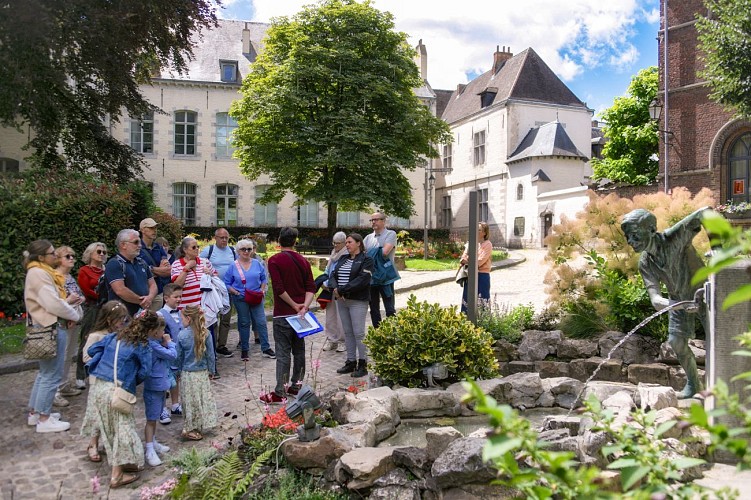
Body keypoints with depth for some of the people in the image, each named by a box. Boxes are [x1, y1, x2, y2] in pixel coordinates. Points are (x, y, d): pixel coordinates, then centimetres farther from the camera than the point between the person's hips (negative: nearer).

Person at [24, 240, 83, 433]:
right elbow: (53, 304, -22)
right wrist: (75, 314, -9)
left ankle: (35, 412, 30)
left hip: (49, 328, 11)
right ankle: (44, 419, 6)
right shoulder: (38, 274, -16)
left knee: (45, 373, 20)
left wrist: (67, 301, 2)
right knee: (52, 375, -3)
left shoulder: (42, 272, 16)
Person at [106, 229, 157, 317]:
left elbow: (152, 284, 17)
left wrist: (150, 297, -5)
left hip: (143, 312, 6)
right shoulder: (114, 264, -5)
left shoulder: (142, 262, 18)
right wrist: (142, 301, -8)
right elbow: (120, 290, -16)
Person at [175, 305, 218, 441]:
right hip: (203, 373, 2)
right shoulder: (206, 334, -9)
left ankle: (190, 429, 20)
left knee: (191, 402, 9)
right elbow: (210, 354, -2)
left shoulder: (181, 335, -14)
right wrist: (211, 370, 10)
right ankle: (199, 427, 23)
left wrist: (179, 370, 10)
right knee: (204, 399, 14)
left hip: (187, 374, -2)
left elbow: (178, 356, -4)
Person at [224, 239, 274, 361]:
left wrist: (262, 290, -3)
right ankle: (244, 350, 19)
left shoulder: (257, 264, 4)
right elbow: (227, 284, 2)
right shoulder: (233, 266, -1)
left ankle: (266, 349, 5)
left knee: (261, 322, -2)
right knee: (244, 323, 8)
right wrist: (235, 292, -11)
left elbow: (264, 279, 12)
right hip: (240, 299, -1)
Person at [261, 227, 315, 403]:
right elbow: (311, 287, 0)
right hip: (300, 313, 5)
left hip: (283, 314, -5)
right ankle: (296, 386, 22)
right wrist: (304, 306, -10)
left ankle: (279, 392, 1)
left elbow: (278, 288, -17)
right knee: (299, 350, 13)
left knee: (283, 353, -3)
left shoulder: (275, 260, -9)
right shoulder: (303, 261, 8)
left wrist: (294, 305, -9)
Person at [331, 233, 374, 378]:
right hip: (341, 300, 7)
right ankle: (351, 362, 19)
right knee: (347, 332, 11)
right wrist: (335, 289, -11)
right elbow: (333, 275, 10)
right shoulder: (343, 259, 17)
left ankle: (363, 364, 4)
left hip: (358, 301, -7)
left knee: (359, 332, -4)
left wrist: (342, 290, -18)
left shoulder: (366, 260, -5)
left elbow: (362, 280, -17)